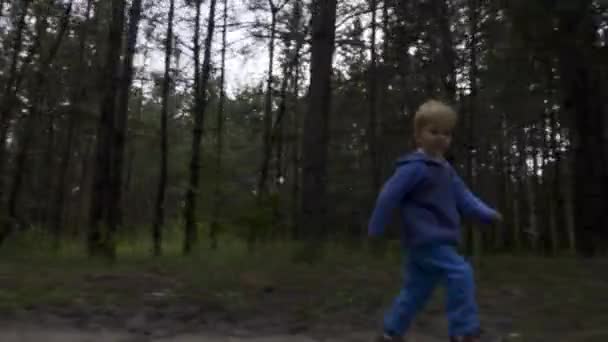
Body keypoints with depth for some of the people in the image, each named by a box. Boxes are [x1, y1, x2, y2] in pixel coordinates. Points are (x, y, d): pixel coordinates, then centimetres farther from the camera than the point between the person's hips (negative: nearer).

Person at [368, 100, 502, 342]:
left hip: (439, 239, 10)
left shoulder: (446, 170, 17)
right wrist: (376, 229, -14)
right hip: (425, 239, -10)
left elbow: (463, 197, 14)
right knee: (461, 274, -17)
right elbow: (389, 195, -15)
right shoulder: (414, 166, -13)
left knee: (416, 291, 14)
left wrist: (486, 213, -2)